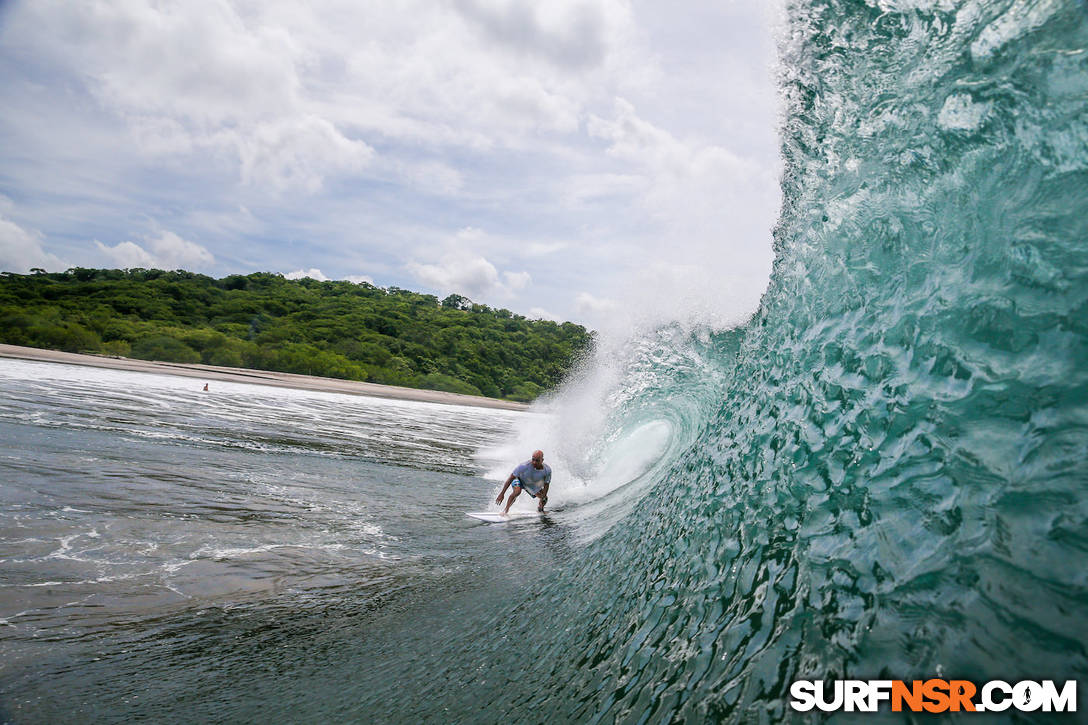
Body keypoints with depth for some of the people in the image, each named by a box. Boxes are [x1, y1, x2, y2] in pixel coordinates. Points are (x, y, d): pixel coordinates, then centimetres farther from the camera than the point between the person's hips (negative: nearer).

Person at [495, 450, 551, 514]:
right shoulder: (524, 466, -39)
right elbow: (511, 478, -32)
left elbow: (546, 485, -15)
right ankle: (506, 510, -21)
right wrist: (502, 493, -34)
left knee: (544, 498, 6)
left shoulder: (547, 470, -30)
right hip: (519, 479, -4)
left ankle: (540, 509, 41)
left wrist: (542, 501, -19)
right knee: (517, 491, -34)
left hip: (533, 485, 4)